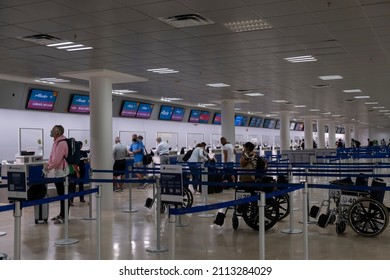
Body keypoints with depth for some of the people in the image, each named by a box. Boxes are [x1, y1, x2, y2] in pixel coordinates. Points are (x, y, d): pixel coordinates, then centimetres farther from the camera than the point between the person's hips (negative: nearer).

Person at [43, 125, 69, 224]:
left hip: (62, 172, -10)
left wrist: (49, 168, -11)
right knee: (61, 195, 17)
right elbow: (52, 156, 20)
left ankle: (64, 217, 1)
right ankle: (61, 215, 26)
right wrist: (48, 164, 5)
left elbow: (57, 160, -23)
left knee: (63, 195, -4)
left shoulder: (61, 143, -20)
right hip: (58, 172, 10)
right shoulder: (56, 142, 11)